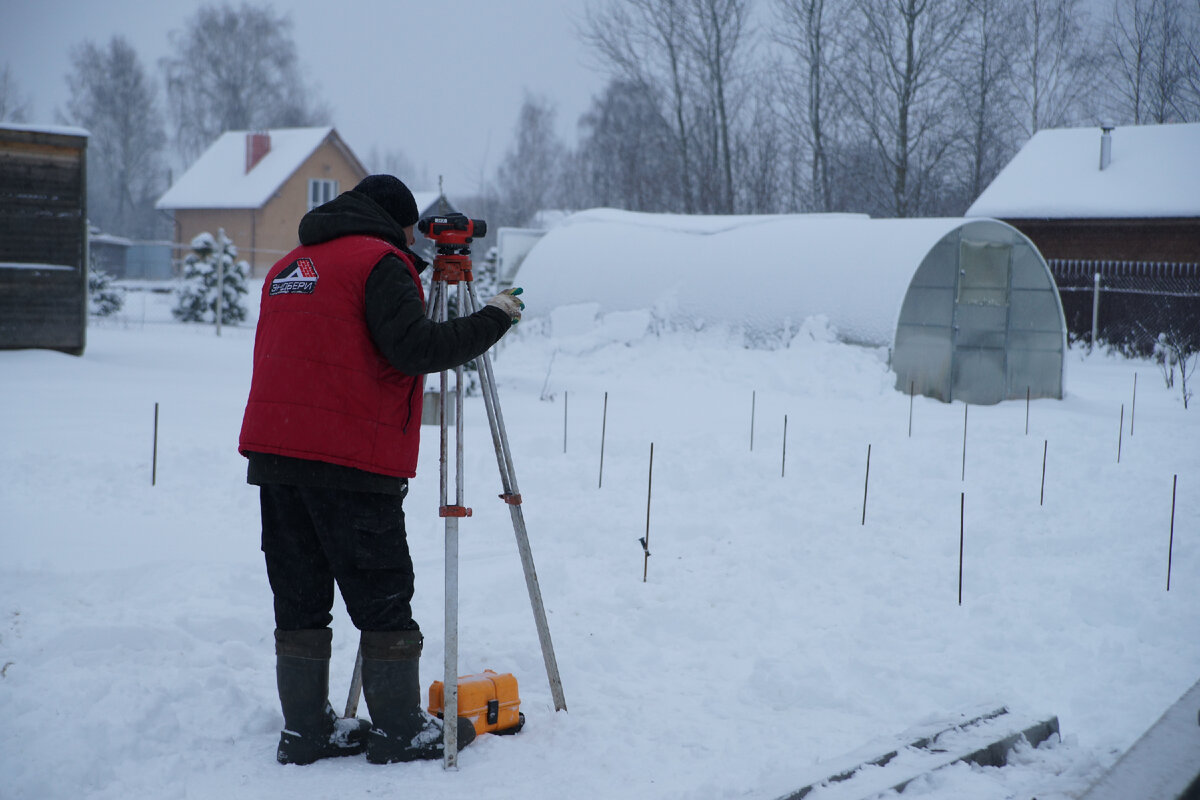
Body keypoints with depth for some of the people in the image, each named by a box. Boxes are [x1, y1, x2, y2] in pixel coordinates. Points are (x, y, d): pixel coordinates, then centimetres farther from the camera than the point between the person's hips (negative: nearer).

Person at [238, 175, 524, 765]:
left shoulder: (287, 267, 21)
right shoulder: (379, 262, -5)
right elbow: (413, 348, -16)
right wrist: (493, 318, -8)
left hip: (274, 454, 8)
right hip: (350, 462, -8)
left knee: (300, 600, 11)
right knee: (383, 600, 1)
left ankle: (306, 730, 16)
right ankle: (400, 732, 7)